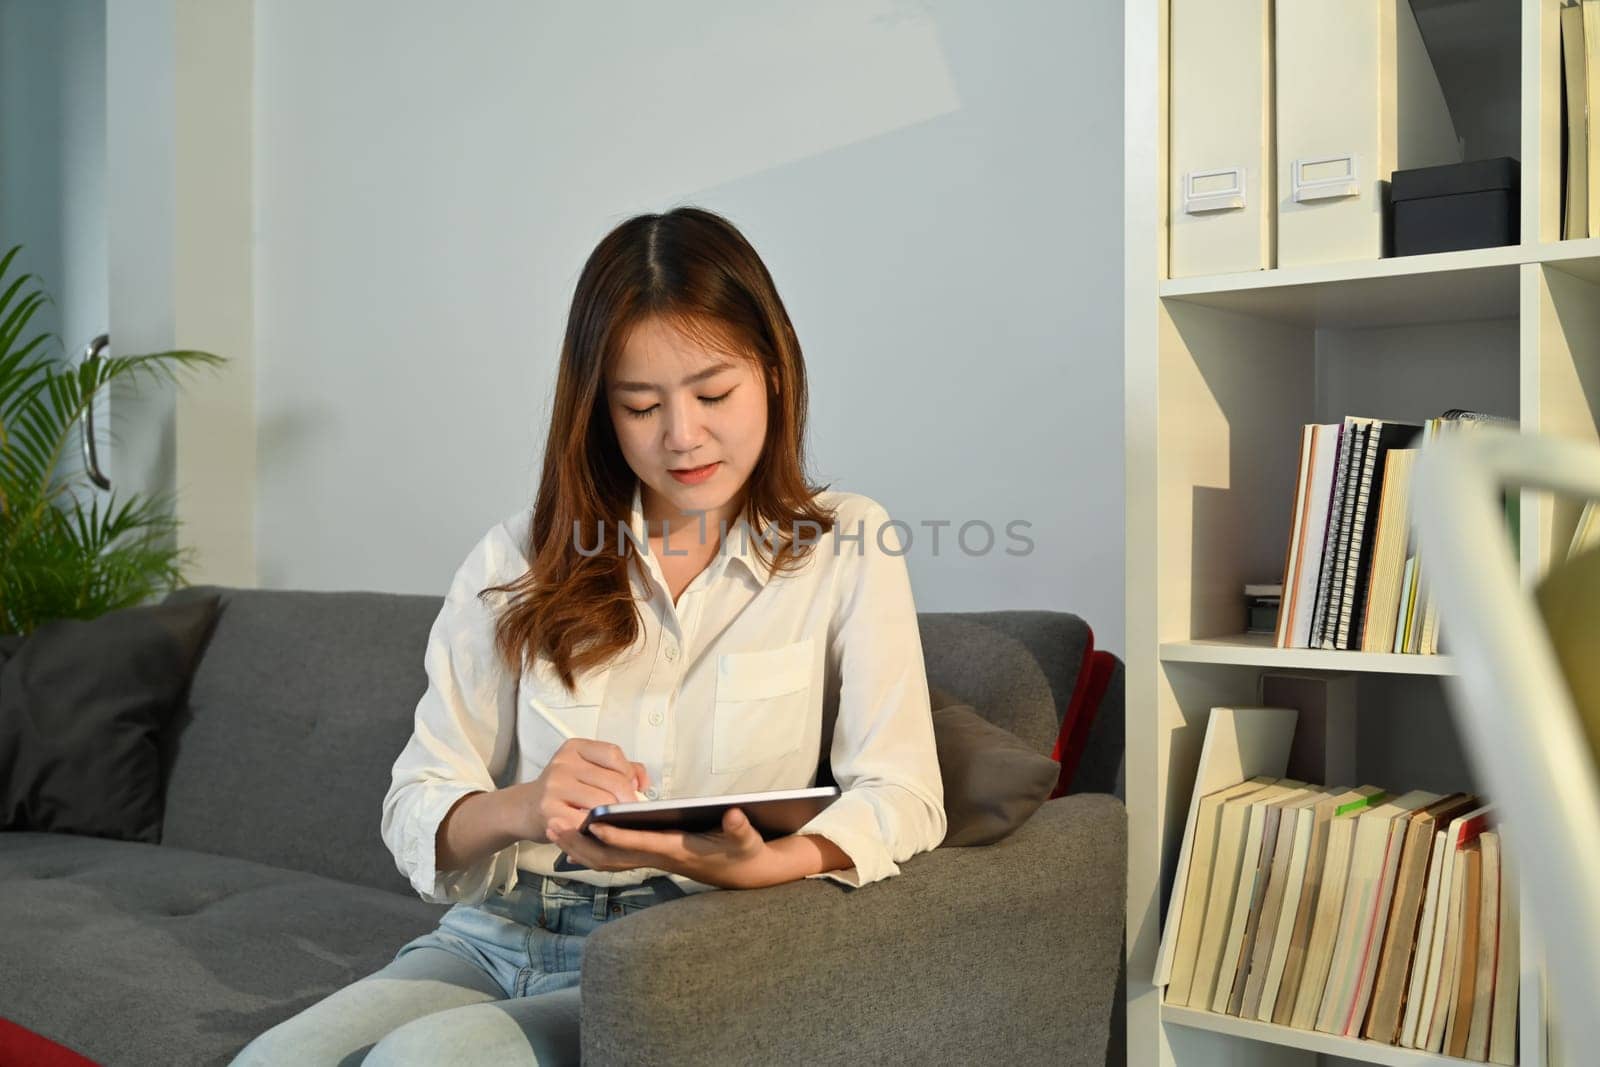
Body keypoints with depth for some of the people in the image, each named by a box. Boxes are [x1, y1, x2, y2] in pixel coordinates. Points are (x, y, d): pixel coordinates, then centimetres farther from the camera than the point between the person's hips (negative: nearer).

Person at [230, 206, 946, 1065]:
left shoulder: (845, 549, 1)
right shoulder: (519, 562, 6)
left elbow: (902, 796, -8)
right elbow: (415, 809, 1)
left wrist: (758, 863, -28)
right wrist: (519, 809, -22)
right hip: (493, 935, 3)